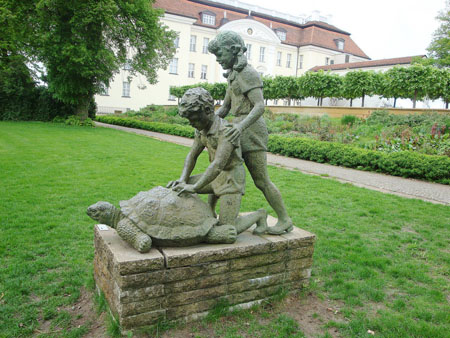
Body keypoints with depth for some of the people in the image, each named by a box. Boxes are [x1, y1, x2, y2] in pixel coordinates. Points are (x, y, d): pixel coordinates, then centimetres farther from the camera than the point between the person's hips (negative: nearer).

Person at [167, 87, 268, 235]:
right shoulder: (202, 128, 1)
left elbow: (218, 164, -35)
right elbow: (192, 156, 3)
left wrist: (194, 187, -36)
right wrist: (182, 180, -12)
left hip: (233, 179, -8)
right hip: (218, 177, 8)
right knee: (177, 188, 1)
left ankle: (259, 215, 12)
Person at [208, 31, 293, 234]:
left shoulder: (248, 73, -12)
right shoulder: (234, 76, 19)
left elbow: (260, 106, -23)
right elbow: (224, 109, 19)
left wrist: (241, 125, -39)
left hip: (251, 132, -10)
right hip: (241, 132, 10)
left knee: (261, 181, -4)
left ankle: (284, 220, 9)